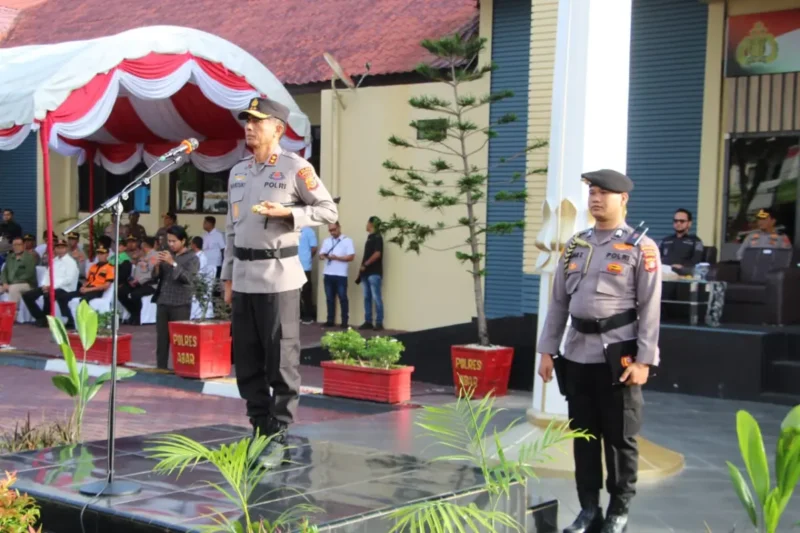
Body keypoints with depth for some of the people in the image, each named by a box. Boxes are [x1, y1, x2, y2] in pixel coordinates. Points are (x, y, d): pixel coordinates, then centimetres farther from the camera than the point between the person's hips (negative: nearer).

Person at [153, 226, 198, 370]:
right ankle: (161, 368, 10)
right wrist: (157, 266, -5)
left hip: (180, 304, -5)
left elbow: (188, 278, -15)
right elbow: (156, 277, 16)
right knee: (162, 338, 5)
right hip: (163, 302, 5)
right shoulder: (166, 255, 15)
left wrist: (173, 263, -23)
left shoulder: (192, 258, -2)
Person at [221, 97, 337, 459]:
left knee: (281, 359, -3)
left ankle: (279, 435, 5)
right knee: (247, 360, 9)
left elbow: (329, 211, -3)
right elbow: (232, 229, 18)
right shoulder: (237, 171, 15)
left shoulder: (295, 168, -4)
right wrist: (228, 277, 14)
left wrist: (286, 213, -16)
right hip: (243, 276, 6)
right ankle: (259, 428, 18)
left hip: (278, 275, -6)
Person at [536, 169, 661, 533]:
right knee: (583, 435, 10)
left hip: (618, 354, -5)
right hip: (577, 355, 5)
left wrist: (644, 360, -13)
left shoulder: (641, 247, -3)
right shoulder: (575, 245, 12)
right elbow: (558, 303, 14)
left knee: (620, 438, 5)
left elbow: (650, 309, -7)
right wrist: (547, 350, 9)